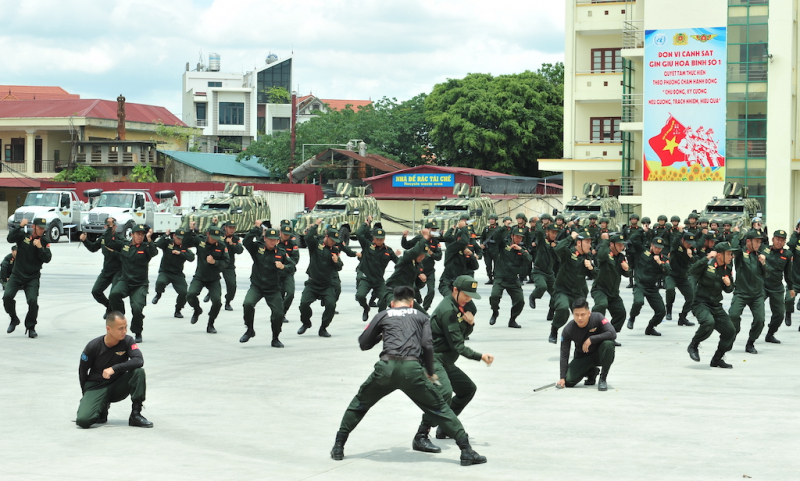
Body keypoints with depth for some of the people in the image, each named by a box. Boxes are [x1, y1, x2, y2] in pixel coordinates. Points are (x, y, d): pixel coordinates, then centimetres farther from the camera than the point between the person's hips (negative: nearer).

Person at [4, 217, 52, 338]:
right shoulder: (23, 235, 1)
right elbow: (10, 239, -16)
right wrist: (20, 227, -22)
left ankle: (31, 327, 4)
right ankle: (14, 320, 10)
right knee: (7, 296, -16)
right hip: (17, 274, 0)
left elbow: (47, 259, -6)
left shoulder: (45, 241, 2)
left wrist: (40, 248, -20)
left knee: (33, 301, -16)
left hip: (33, 277, 0)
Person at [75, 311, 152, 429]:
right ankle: (102, 409, 11)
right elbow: (82, 371, 0)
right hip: (96, 387, -2)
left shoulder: (127, 341, -10)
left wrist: (114, 368, -32)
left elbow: (139, 360, -26)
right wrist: (87, 393, 5)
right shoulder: (93, 346, -14)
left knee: (139, 372, -27)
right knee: (83, 420, -26)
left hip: (118, 386, 2)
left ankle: (135, 415, -16)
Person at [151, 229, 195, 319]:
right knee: (160, 282, -33)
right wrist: (166, 235, -19)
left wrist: (180, 253, -21)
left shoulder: (184, 247, 3)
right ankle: (158, 294, 4)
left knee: (184, 293, -11)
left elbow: (191, 258, -12)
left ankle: (177, 311, 14)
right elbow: (158, 244, -20)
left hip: (178, 274, 2)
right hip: (165, 272, -2)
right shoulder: (168, 243, -1)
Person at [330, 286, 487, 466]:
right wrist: (430, 372, 22)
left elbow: (363, 344, 24)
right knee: (439, 409, 11)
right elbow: (427, 345, 8)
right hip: (412, 369, 0)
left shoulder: (383, 316, 22)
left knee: (359, 404, 23)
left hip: (386, 367, 1)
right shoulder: (420, 316, 22)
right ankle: (467, 451, 3)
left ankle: (338, 447, 21)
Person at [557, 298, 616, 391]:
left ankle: (603, 378, -16)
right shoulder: (568, 330, -18)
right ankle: (591, 372, 17)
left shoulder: (597, 318, -22)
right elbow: (564, 355, -13)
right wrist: (562, 377, -19)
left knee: (608, 344, -35)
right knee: (568, 381, -18)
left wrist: (591, 339, -34)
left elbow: (612, 334, -33)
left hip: (600, 355, -2)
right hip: (582, 358, 2)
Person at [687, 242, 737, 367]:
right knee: (709, 322, -34)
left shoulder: (727, 269, 9)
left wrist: (728, 285, -4)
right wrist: (707, 259, -33)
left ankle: (717, 359, 19)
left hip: (716, 306, 7)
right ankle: (693, 346, -7)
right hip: (701, 303, -7)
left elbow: (729, 290, 19)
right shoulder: (707, 264, -10)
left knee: (730, 331, 0)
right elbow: (692, 271, -28)